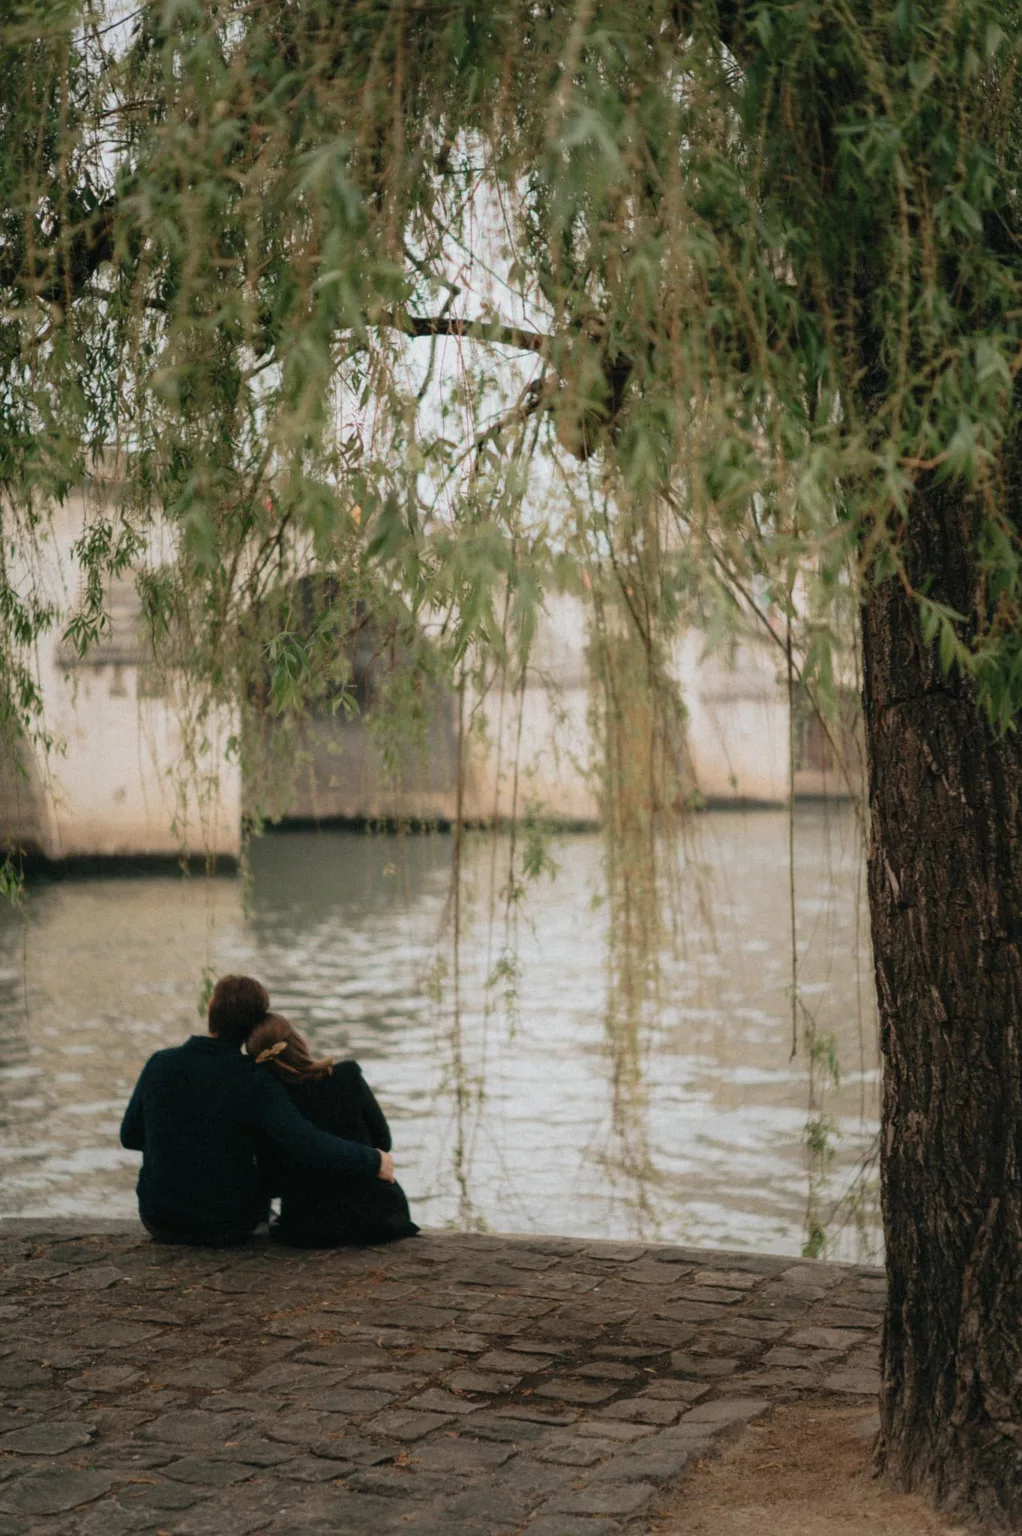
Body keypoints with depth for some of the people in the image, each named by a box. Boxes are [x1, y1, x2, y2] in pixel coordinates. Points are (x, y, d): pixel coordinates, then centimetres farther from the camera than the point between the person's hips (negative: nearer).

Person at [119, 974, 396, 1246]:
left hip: (160, 1222, 2)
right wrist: (373, 1162, -18)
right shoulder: (256, 1083, -21)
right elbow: (306, 1146, -32)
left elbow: (131, 1135, 3)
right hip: (230, 1226, -2)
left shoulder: (160, 1064, -12)